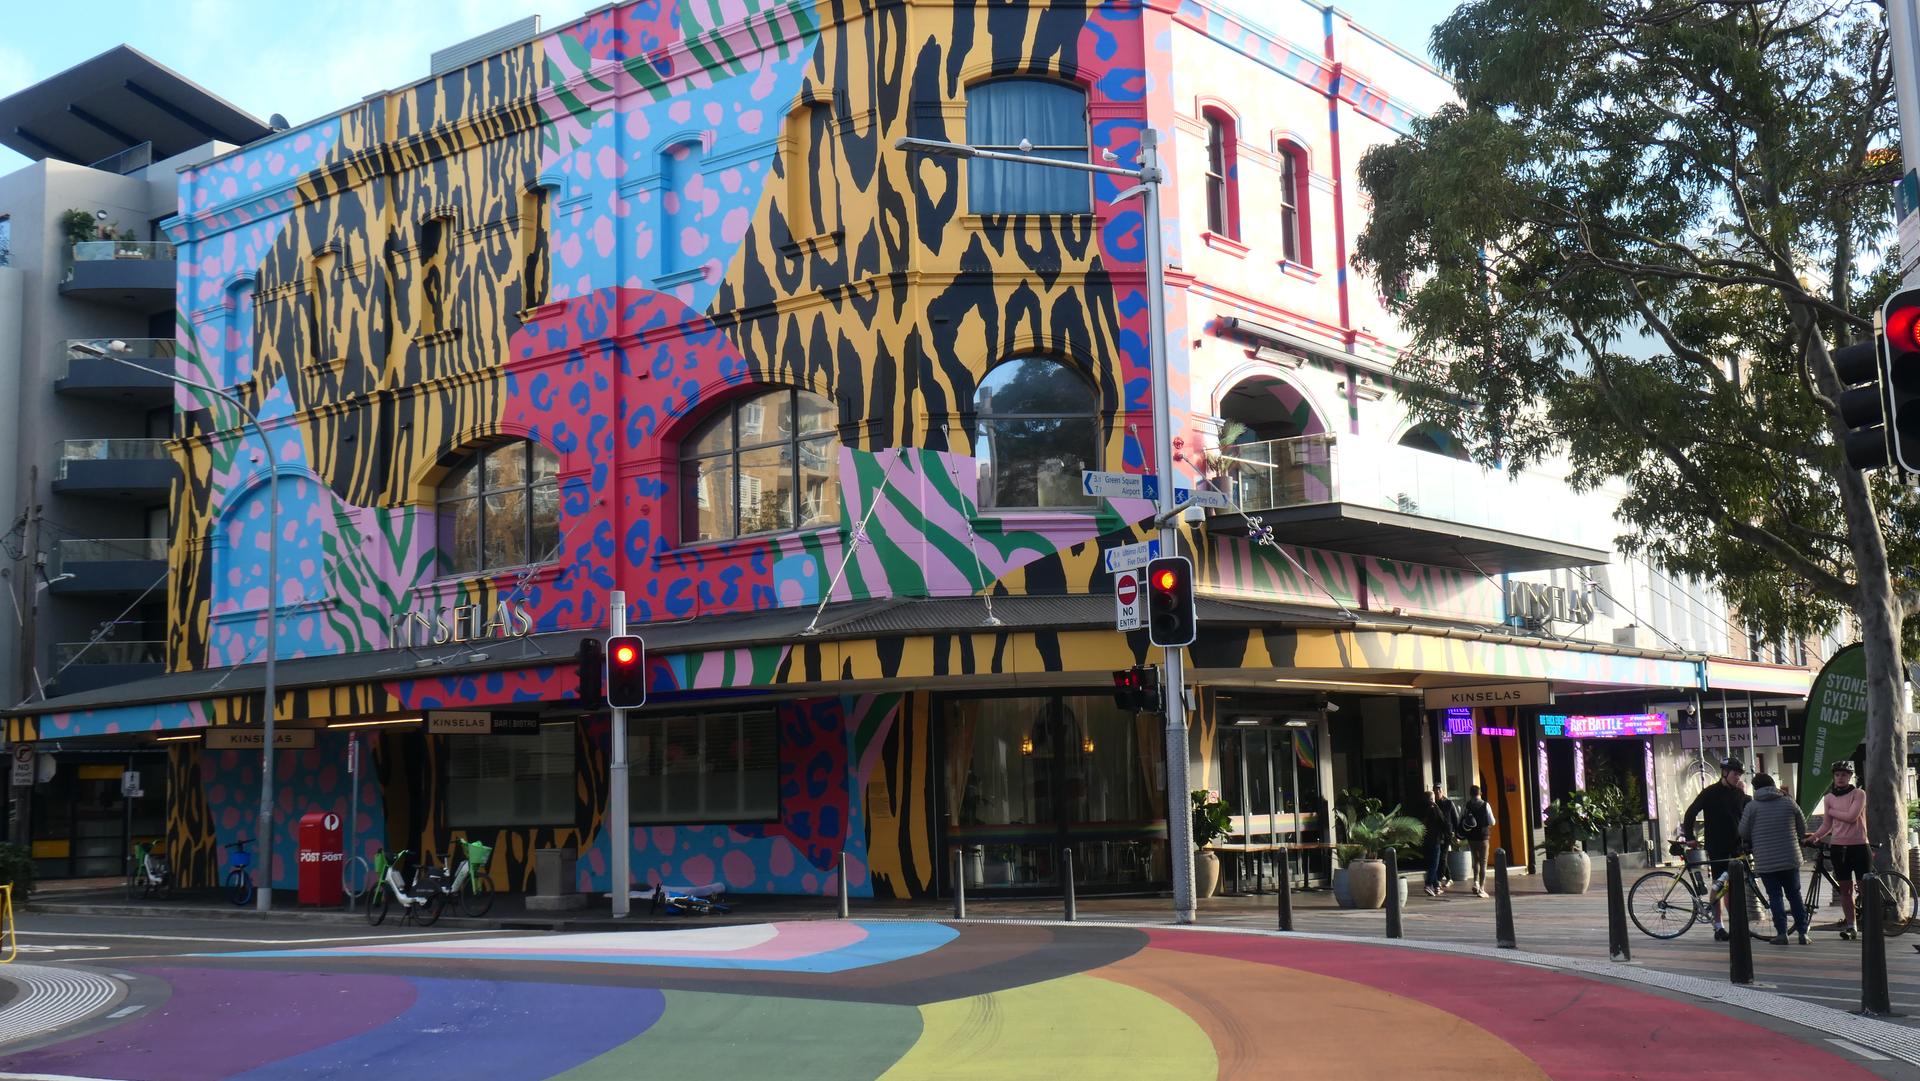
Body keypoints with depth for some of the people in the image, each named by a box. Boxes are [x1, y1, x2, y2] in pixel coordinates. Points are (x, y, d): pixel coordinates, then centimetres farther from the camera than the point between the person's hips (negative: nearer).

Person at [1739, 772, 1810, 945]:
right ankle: (1802, 932, 10)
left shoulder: (1751, 807, -4)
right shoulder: (1789, 803, 3)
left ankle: (1781, 932, -4)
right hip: (1790, 859, 2)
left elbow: (1743, 834, -3)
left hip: (1765, 861, -2)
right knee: (1794, 895, 12)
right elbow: (1803, 830, 9)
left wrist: (1753, 843, 19)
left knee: (1775, 896, 3)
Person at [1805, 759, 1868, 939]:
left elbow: (1851, 816, -15)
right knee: (1845, 889, 6)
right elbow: (1827, 824, 13)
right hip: (1838, 847, 4)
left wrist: (1832, 811, -3)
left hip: (1858, 846, -4)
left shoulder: (1858, 794, -2)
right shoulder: (1829, 797, 9)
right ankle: (1849, 925, 14)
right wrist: (1814, 837, -3)